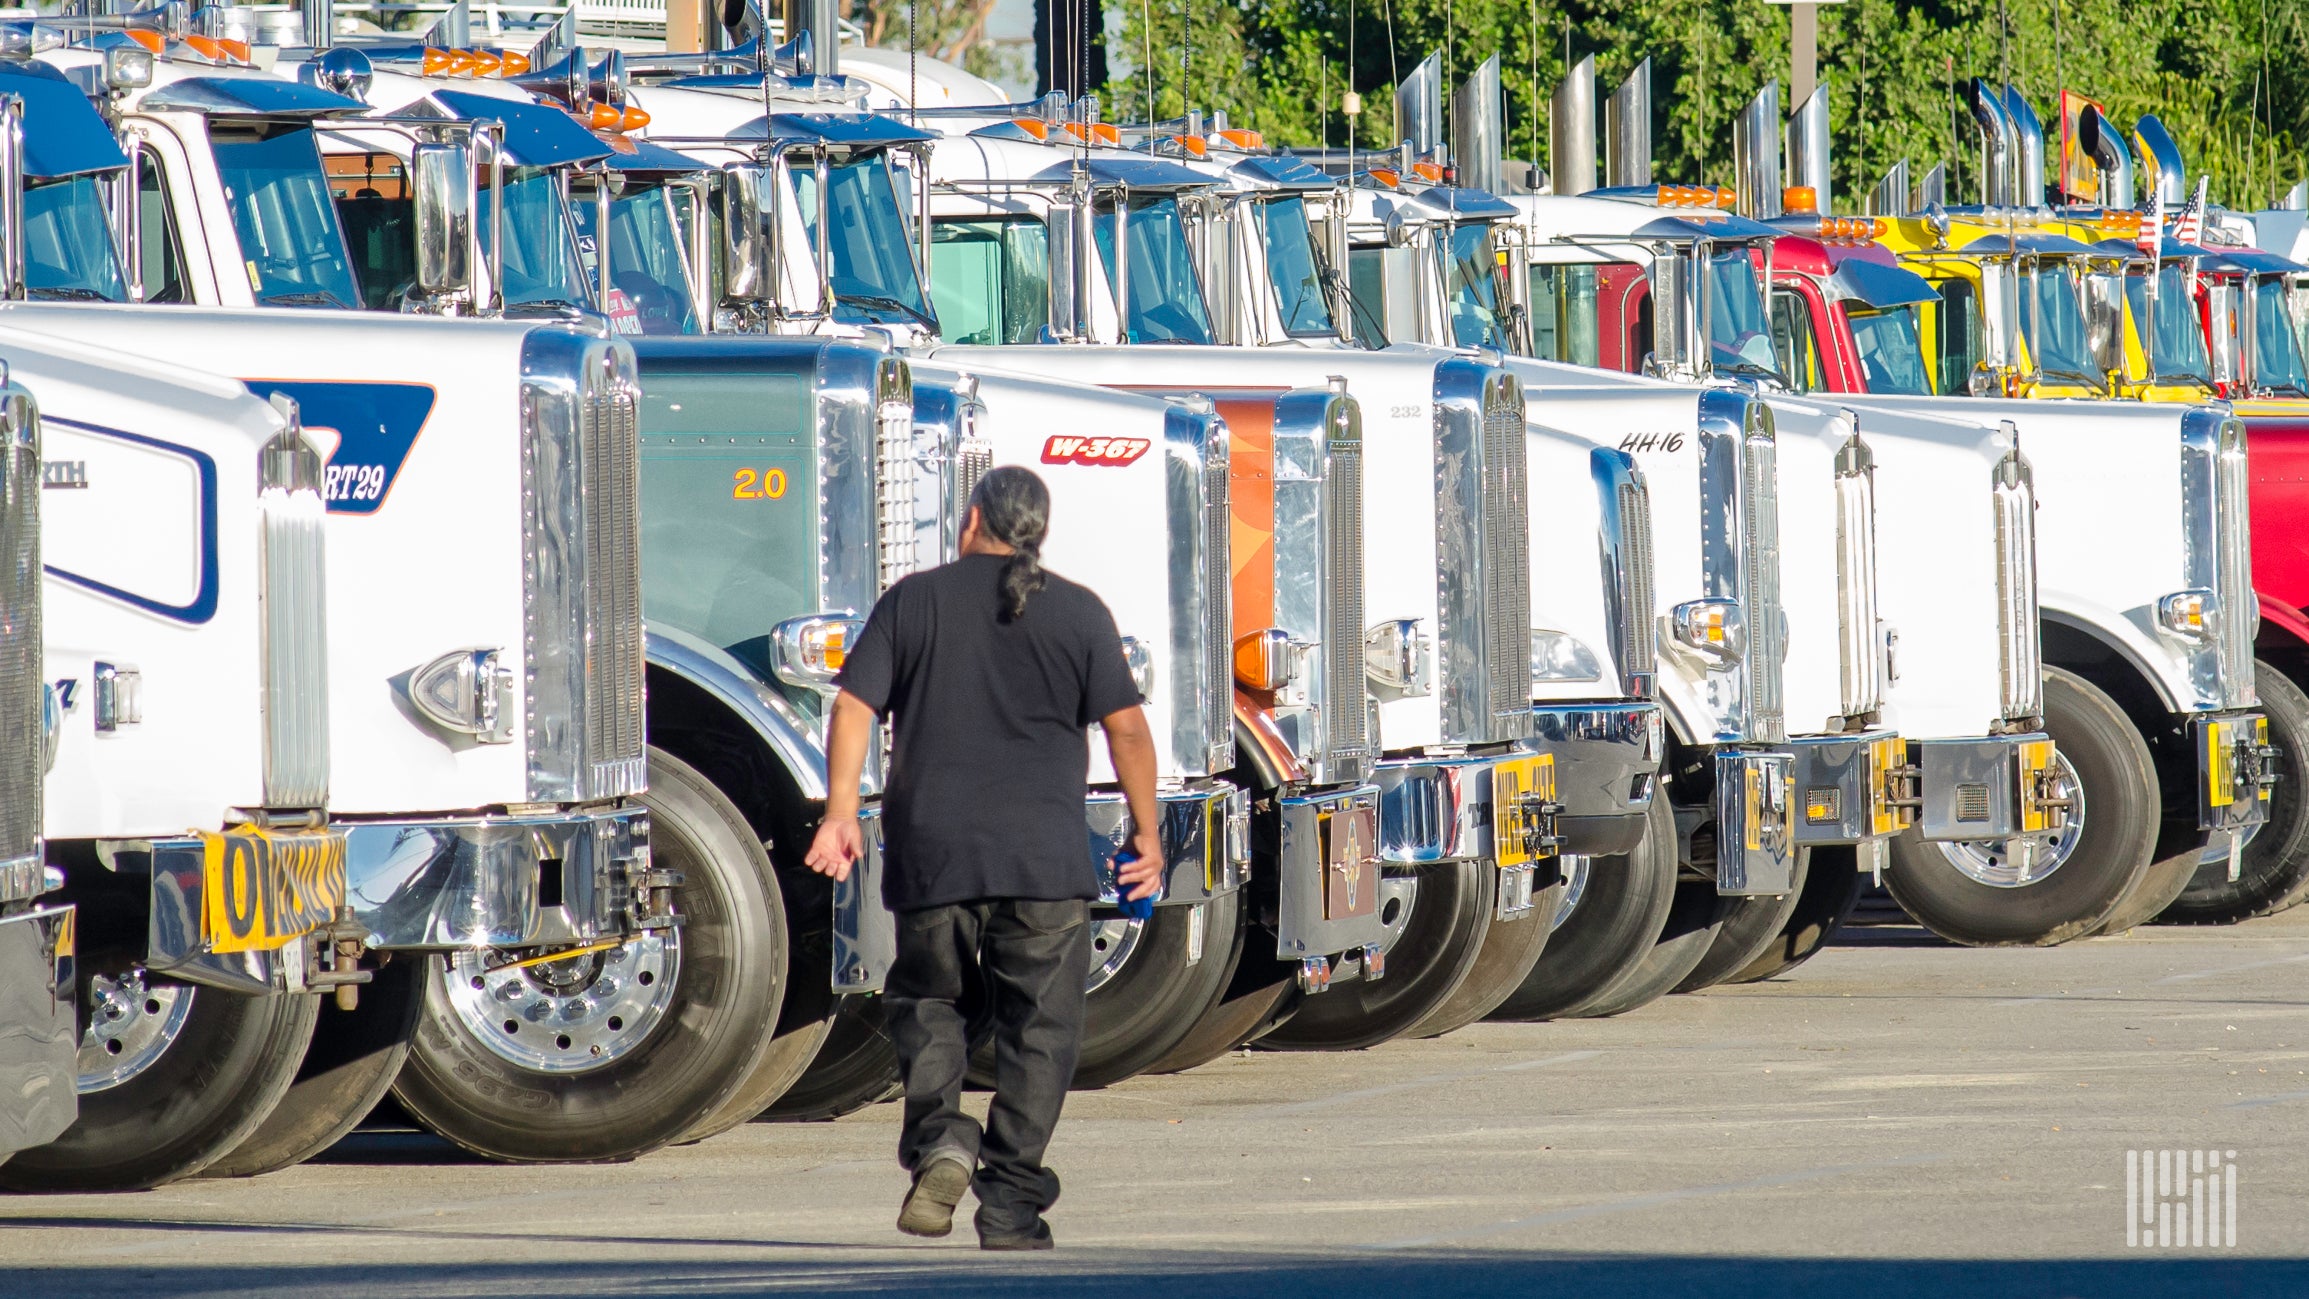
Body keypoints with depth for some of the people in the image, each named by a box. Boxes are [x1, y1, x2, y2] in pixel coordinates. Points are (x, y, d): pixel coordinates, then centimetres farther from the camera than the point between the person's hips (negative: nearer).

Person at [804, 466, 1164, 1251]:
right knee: (1037, 1031, 5)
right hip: (1043, 860, -1)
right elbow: (1126, 727, -1)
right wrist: (1147, 832, 8)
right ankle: (1010, 1208, -1)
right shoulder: (1078, 614, 3)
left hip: (931, 853, 1)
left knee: (928, 1004, 18)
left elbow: (855, 706, -1)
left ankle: (938, 1135, -8)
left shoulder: (914, 603, 6)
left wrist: (840, 813, 0)